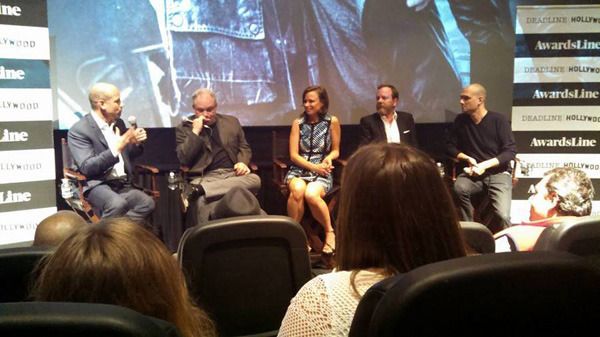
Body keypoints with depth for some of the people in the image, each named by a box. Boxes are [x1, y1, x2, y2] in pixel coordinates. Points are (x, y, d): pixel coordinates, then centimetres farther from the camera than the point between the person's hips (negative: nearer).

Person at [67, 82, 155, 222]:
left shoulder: (118, 123, 13)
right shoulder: (79, 130, -8)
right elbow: (86, 168, -16)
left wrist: (136, 143, 2)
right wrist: (115, 149, -25)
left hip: (122, 184, 6)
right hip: (97, 185, -6)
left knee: (147, 203, -23)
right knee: (118, 204, -36)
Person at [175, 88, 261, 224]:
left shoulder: (231, 122, 19)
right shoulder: (184, 127, 9)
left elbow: (244, 147, 22)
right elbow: (183, 159, -2)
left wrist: (242, 162, -1)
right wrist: (195, 132, -9)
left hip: (233, 174, 4)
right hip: (205, 177, -4)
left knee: (255, 179, -32)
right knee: (203, 200, -40)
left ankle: (199, 189, -39)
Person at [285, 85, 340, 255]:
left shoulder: (332, 122, 2)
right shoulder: (298, 123, 4)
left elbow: (335, 150, 14)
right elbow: (294, 155, 1)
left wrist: (329, 157, -10)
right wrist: (313, 167, -13)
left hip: (322, 172, -1)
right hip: (299, 169, 1)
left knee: (311, 194, -35)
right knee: (297, 190, -36)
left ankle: (330, 232, -12)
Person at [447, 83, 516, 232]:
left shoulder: (498, 119, -6)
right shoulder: (460, 120, 5)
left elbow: (510, 151, -8)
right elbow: (451, 147, 13)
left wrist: (485, 165, -18)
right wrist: (467, 158, -6)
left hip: (498, 173, -3)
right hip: (473, 172, 3)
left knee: (502, 215, -25)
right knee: (459, 187, -34)